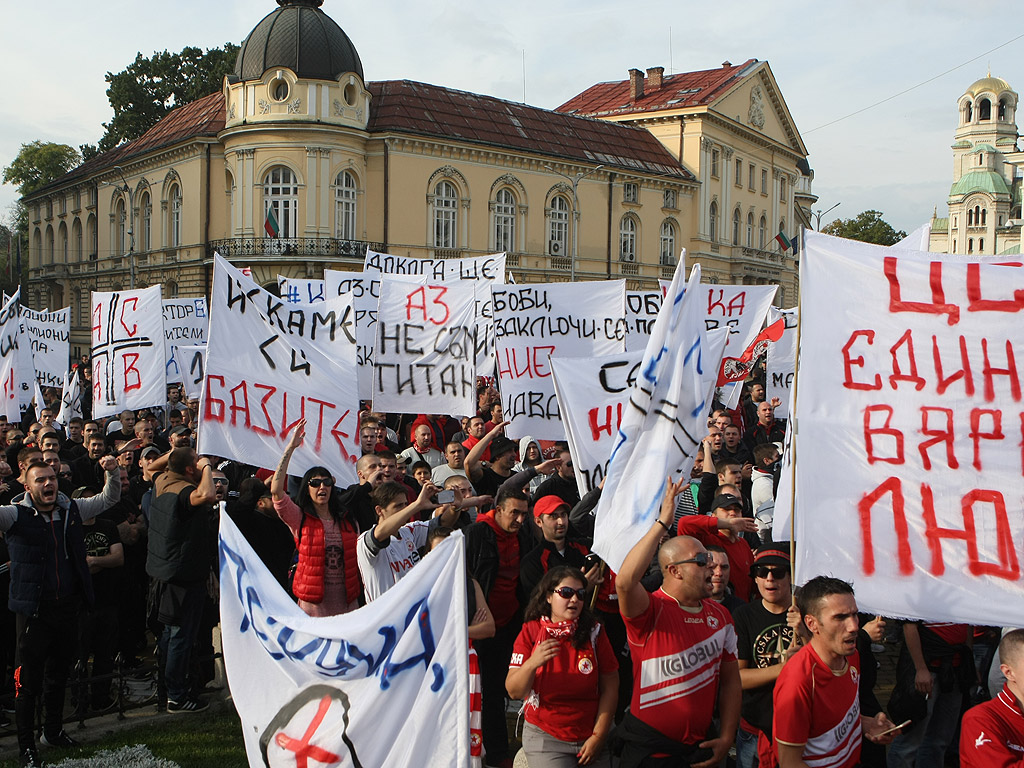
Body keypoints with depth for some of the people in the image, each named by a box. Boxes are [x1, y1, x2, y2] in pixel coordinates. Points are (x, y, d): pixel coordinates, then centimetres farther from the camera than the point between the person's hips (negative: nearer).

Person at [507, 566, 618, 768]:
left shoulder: (594, 631, -3)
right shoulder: (531, 632, -7)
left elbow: (610, 686, -3)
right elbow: (514, 692, -12)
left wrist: (599, 736, -6)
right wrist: (532, 664, -31)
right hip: (545, 736, -2)